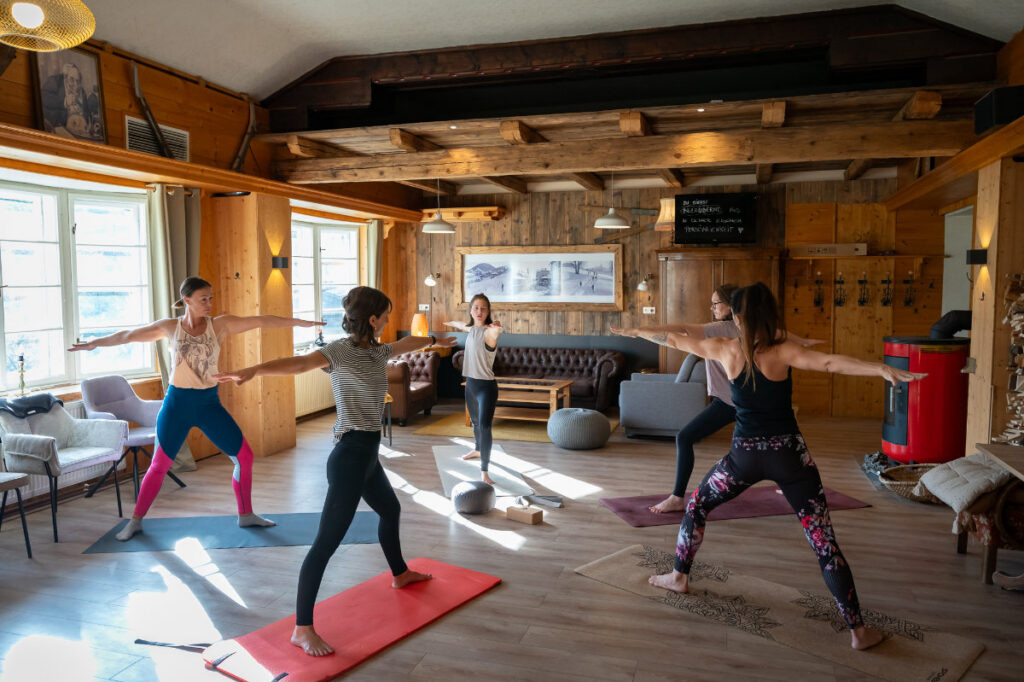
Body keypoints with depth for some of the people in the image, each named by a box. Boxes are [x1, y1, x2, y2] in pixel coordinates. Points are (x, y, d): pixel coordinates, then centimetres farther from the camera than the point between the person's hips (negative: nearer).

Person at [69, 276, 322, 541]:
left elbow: (260, 321, -10)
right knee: (159, 466, 6)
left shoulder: (220, 325, -4)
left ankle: (246, 515, 16)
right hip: (177, 402, -1)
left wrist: (301, 322, -14)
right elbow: (129, 335, 9)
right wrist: (92, 343, 19)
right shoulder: (171, 327, -2)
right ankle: (135, 521, 26)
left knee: (244, 456, -2)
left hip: (208, 403, 1)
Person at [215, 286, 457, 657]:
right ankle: (302, 629, -2)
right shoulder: (340, 351, -16)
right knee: (327, 542, -9)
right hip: (351, 455, -10)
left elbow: (405, 343, 30)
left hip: (368, 454, 10)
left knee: (390, 509, 29)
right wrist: (254, 370, -51)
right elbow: (300, 362, -33)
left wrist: (434, 340, 50)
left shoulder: (377, 350, 9)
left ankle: (400, 573, 54)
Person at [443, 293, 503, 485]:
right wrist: (452, 323, 53)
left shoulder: (488, 331, -17)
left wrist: (496, 330, -67)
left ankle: (484, 471, -17)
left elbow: (494, 333, -44)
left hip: (487, 385, -8)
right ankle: (478, 450, 52)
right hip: (470, 383, 8)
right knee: (475, 421, 27)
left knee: (484, 426, -17)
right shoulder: (471, 329, 6)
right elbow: (462, 325, 32)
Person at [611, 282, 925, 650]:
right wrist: (883, 369, -30)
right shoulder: (783, 351, -8)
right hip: (788, 454, -1)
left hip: (744, 454, 2)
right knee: (823, 541, 4)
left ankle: (679, 576, 38)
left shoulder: (726, 350, -1)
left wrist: (638, 332, 26)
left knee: (697, 505, 26)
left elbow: (676, 340, 11)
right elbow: (830, 363, -25)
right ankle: (858, 630, 8)